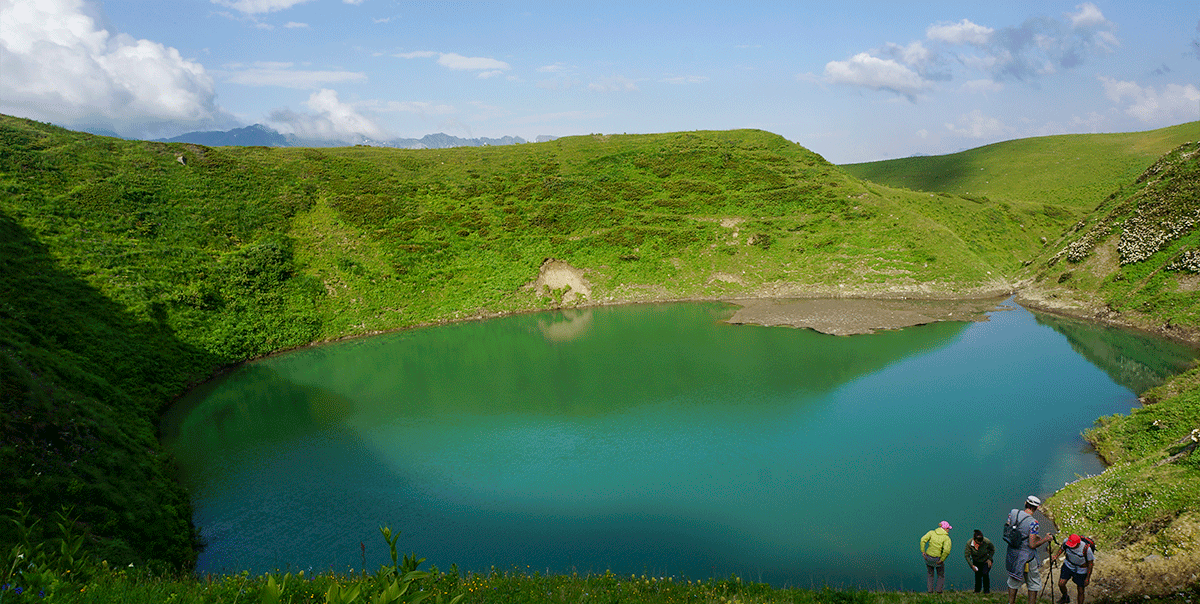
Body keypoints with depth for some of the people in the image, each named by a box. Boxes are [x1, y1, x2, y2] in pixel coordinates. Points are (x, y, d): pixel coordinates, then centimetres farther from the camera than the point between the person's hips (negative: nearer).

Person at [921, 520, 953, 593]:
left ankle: (930, 591, 24)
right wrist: (942, 560, -15)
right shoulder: (947, 538, -11)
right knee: (941, 576, 23)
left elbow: (923, 540, -16)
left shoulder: (931, 532, -2)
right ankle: (939, 591, 25)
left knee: (930, 575, 24)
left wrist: (923, 551, -9)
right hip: (938, 559, -3)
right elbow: (947, 550, -26)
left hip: (928, 557, 3)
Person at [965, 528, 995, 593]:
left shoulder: (987, 542, -26)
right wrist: (971, 565, -20)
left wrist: (989, 559, -9)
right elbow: (967, 555, -14)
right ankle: (977, 590, 21)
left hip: (986, 561, -1)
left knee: (985, 574, -17)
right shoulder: (969, 543, -24)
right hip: (976, 562, 1)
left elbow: (992, 550, -3)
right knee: (978, 575, -1)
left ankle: (987, 590, 2)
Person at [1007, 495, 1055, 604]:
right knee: (1034, 583, 17)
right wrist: (1046, 539, -5)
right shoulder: (1033, 522, -24)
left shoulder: (1013, 513, -7)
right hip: (1026, 557, -6)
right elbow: (1032, 545, -21)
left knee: (1013, 580, 24)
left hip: (1012, 554, 6)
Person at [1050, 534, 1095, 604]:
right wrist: (1056, 556, -14)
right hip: (1068, 565, 3)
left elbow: (1090, 563, -17)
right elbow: (1061, 549, 2)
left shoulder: (1086, 549, -31)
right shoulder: (1066, 541, -22)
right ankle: (1065, 597, 29)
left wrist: (1088, 578, -12)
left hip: (1081, 570, -3)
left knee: (1080, 591, 7)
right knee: (1061, 584, -2)